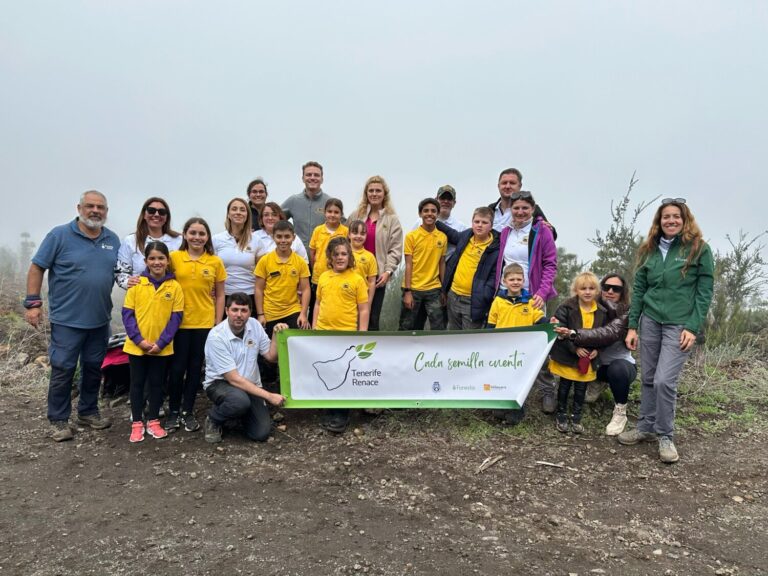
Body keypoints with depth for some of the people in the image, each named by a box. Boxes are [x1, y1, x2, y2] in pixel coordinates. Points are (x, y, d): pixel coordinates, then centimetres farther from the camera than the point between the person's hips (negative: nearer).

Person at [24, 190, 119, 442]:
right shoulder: (60, 235, -7)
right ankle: (58, 420, 14)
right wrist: (33, 303, -10)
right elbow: (36, 268, -5)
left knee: (94, 368, 14)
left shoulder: (113, 240, 7)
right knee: (63, 370, 2)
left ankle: (88, 412, 29)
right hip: (67, 319, -5)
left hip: (100, 320, 5)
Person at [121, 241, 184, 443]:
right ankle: (137, 423, 21)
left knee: (156, 383, 12)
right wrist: (139, 340, -13)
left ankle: (153, 421, 26)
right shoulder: (137, 284, -5)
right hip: (137, 346, 0)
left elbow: (176, 318, -5)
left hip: (161, 347, 0)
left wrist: (161, 343, -12)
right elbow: (127, 313, -4)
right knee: (137, 383, 10)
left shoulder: (175, 286, -5)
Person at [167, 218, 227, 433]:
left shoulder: (215, 262, 2)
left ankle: (188, 411, 23)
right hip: (178, 322, -1)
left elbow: (219, 295, 6)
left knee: (195, 367, 10)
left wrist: (218, 323, 2)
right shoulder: (174, 257, -2)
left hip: (204, 323, 1)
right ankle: (173, 412, 21)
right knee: (177, 367, 4)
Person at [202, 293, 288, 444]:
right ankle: (214, 420, -5)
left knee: (261, 433, -13)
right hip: (220, 383, -4)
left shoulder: (254, 325, -5)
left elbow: (271, 356, 2)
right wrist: (268, 396, -26)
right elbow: (234, 379, -24)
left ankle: (242, 413, 20)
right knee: (240, 401, -39)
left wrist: (276, 334, -14)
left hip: (251, 385, 5)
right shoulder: (216, 337, -22)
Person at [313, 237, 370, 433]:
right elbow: (318, 304, 14)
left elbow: (363, 310, -6)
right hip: (323, 333, 5)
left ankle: (342, 415, 18)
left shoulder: (357, 279, -7)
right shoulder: (323, 277, 6)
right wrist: (314, 328, 10)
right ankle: (330, 410, 30)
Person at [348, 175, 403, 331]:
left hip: (377, 275, -1)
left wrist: (388, 271, -11)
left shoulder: (392, 219, 4)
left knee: (372, 317, 7)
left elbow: (395, 249, -1)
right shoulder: (355, 216, 9)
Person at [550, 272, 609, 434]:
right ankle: (561, 415, 26)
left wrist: (597, 349, -7)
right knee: (565, 386, 10)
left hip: (588, 359, 3)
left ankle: (576, 417, 26)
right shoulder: (567, 307, -14)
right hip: (567, 356, -3)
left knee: (581, 389, 10)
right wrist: (575, 348, -20)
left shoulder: (602, 312, 0)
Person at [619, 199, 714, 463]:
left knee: (664, 380, -11)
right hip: (650, 321, 4)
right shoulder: (649, 250, 10)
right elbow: (638, 290, 10)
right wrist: (632, 326, 5)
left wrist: (693, 328, -11)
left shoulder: (699, 249, -2)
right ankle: (646, 427, 23)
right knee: (648, 379, 9)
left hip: (679, 325, -4)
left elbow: (705, 291, -4)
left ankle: (665, 436, 5)